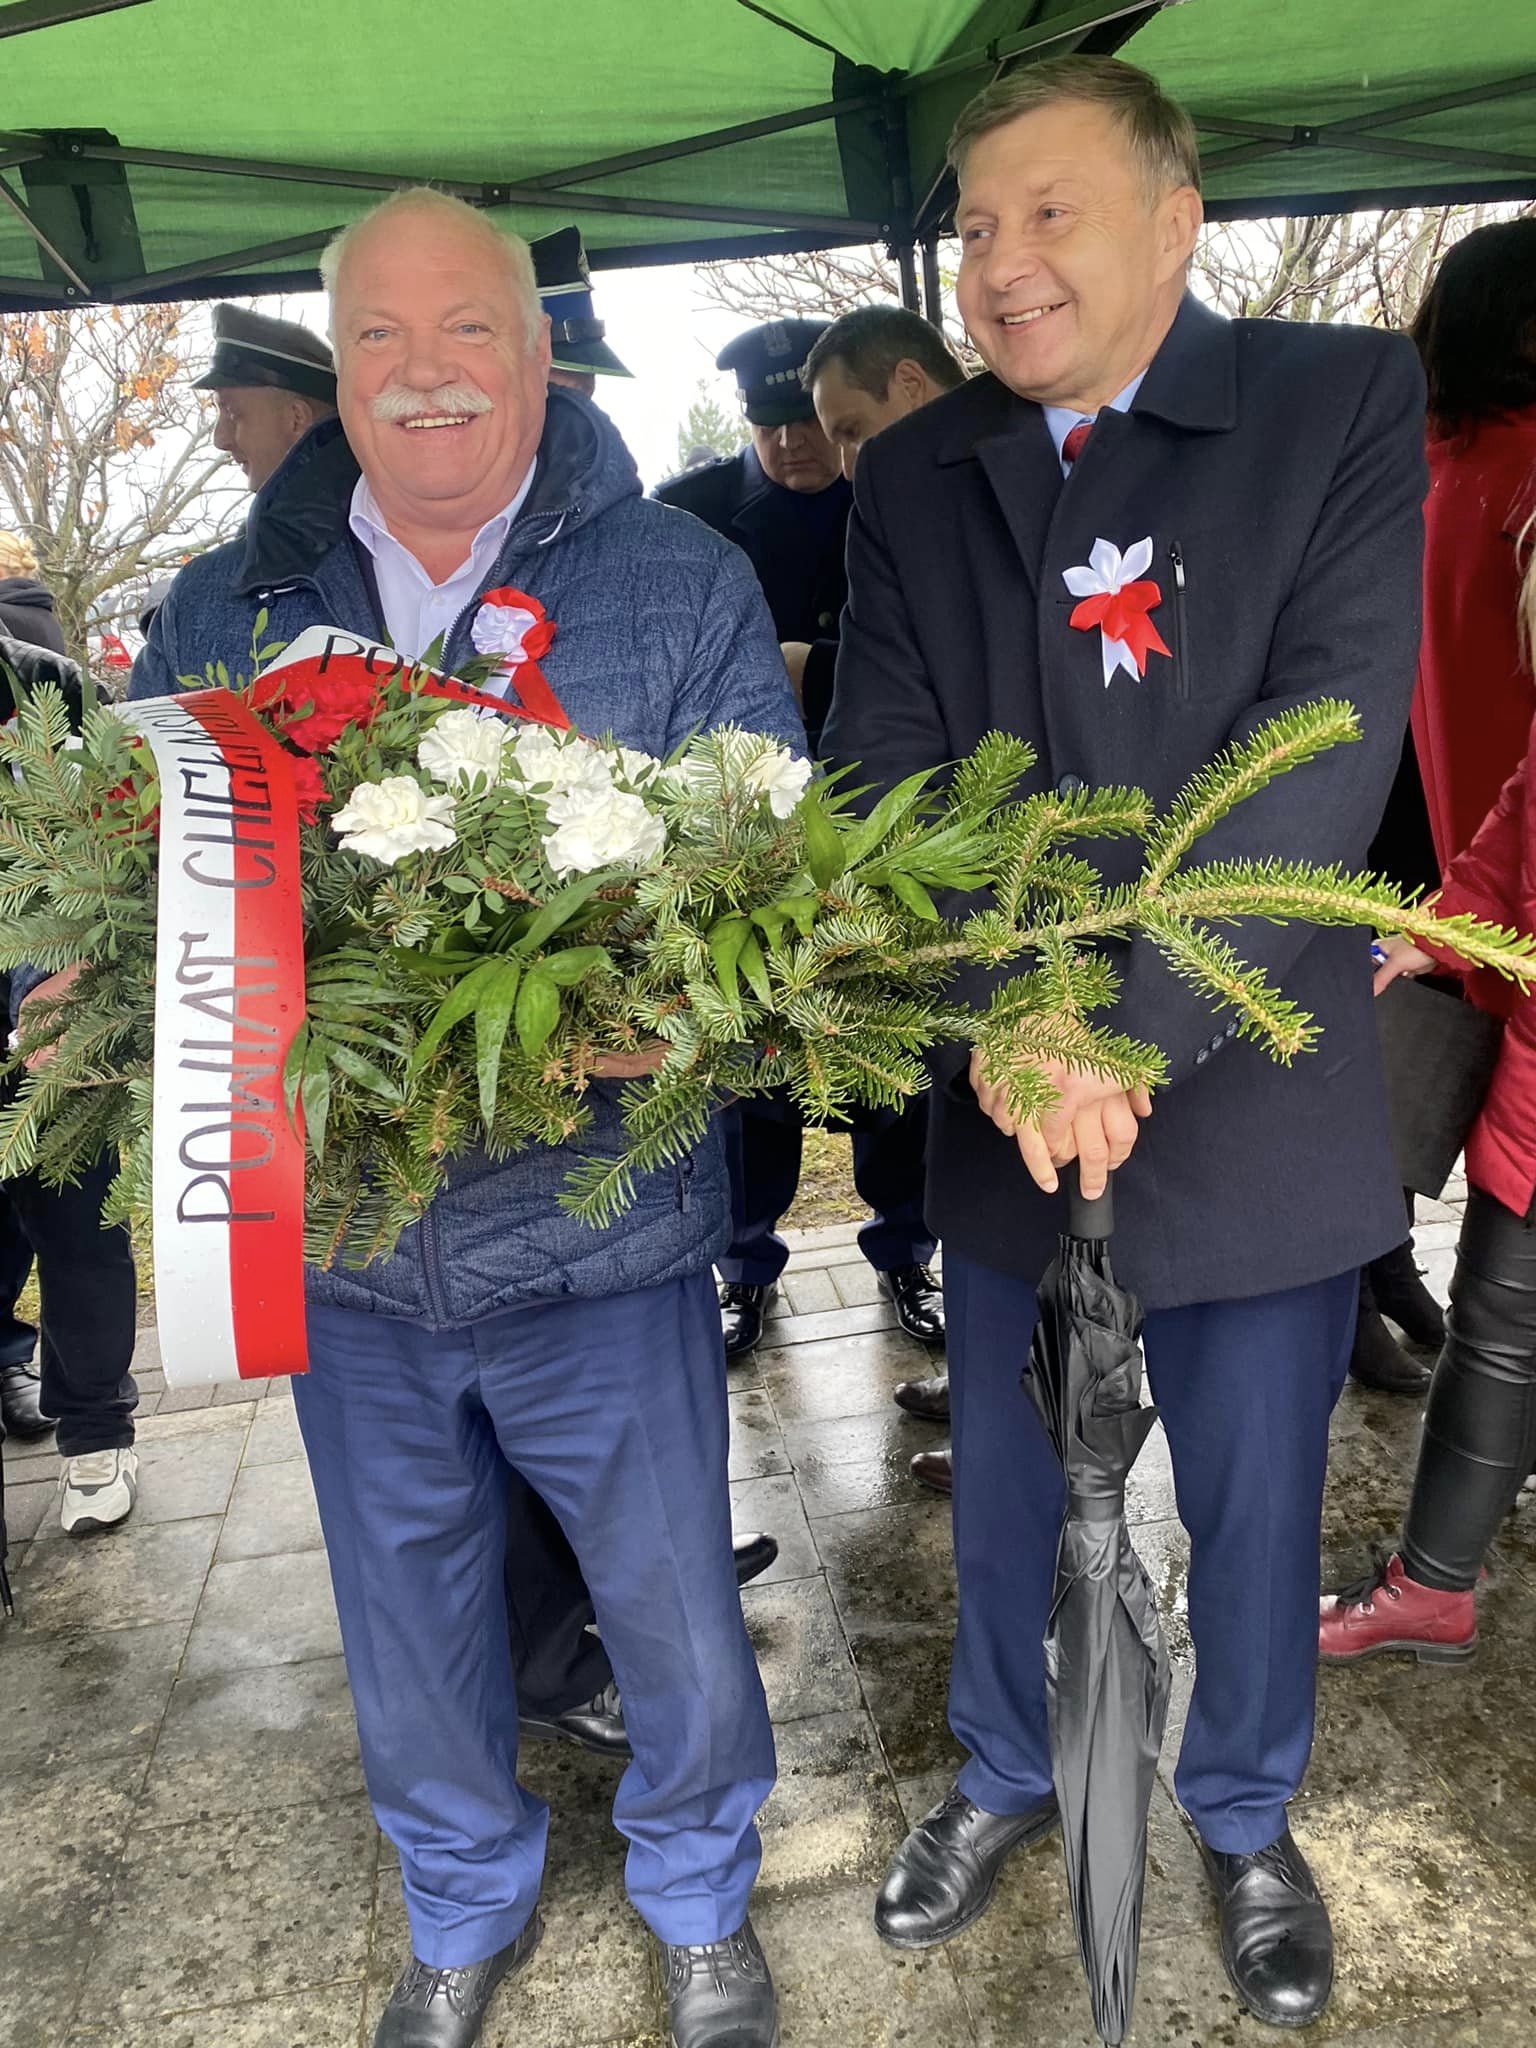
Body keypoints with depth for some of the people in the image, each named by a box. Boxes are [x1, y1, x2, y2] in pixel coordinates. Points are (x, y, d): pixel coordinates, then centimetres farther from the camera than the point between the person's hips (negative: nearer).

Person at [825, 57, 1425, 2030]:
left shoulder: (1348, 403, -5)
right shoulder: (910, 478, 4)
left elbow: (1323, 752, -16)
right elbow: (883, 776, -4)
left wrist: (1127, 1034, -23)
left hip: (1253, 1103, -2)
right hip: (1001, 1108, 3)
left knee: (1254, 1501, 16)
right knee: (1005, 1485, 19)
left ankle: (1246, 1815, 45)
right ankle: (1007, 1770, 48)